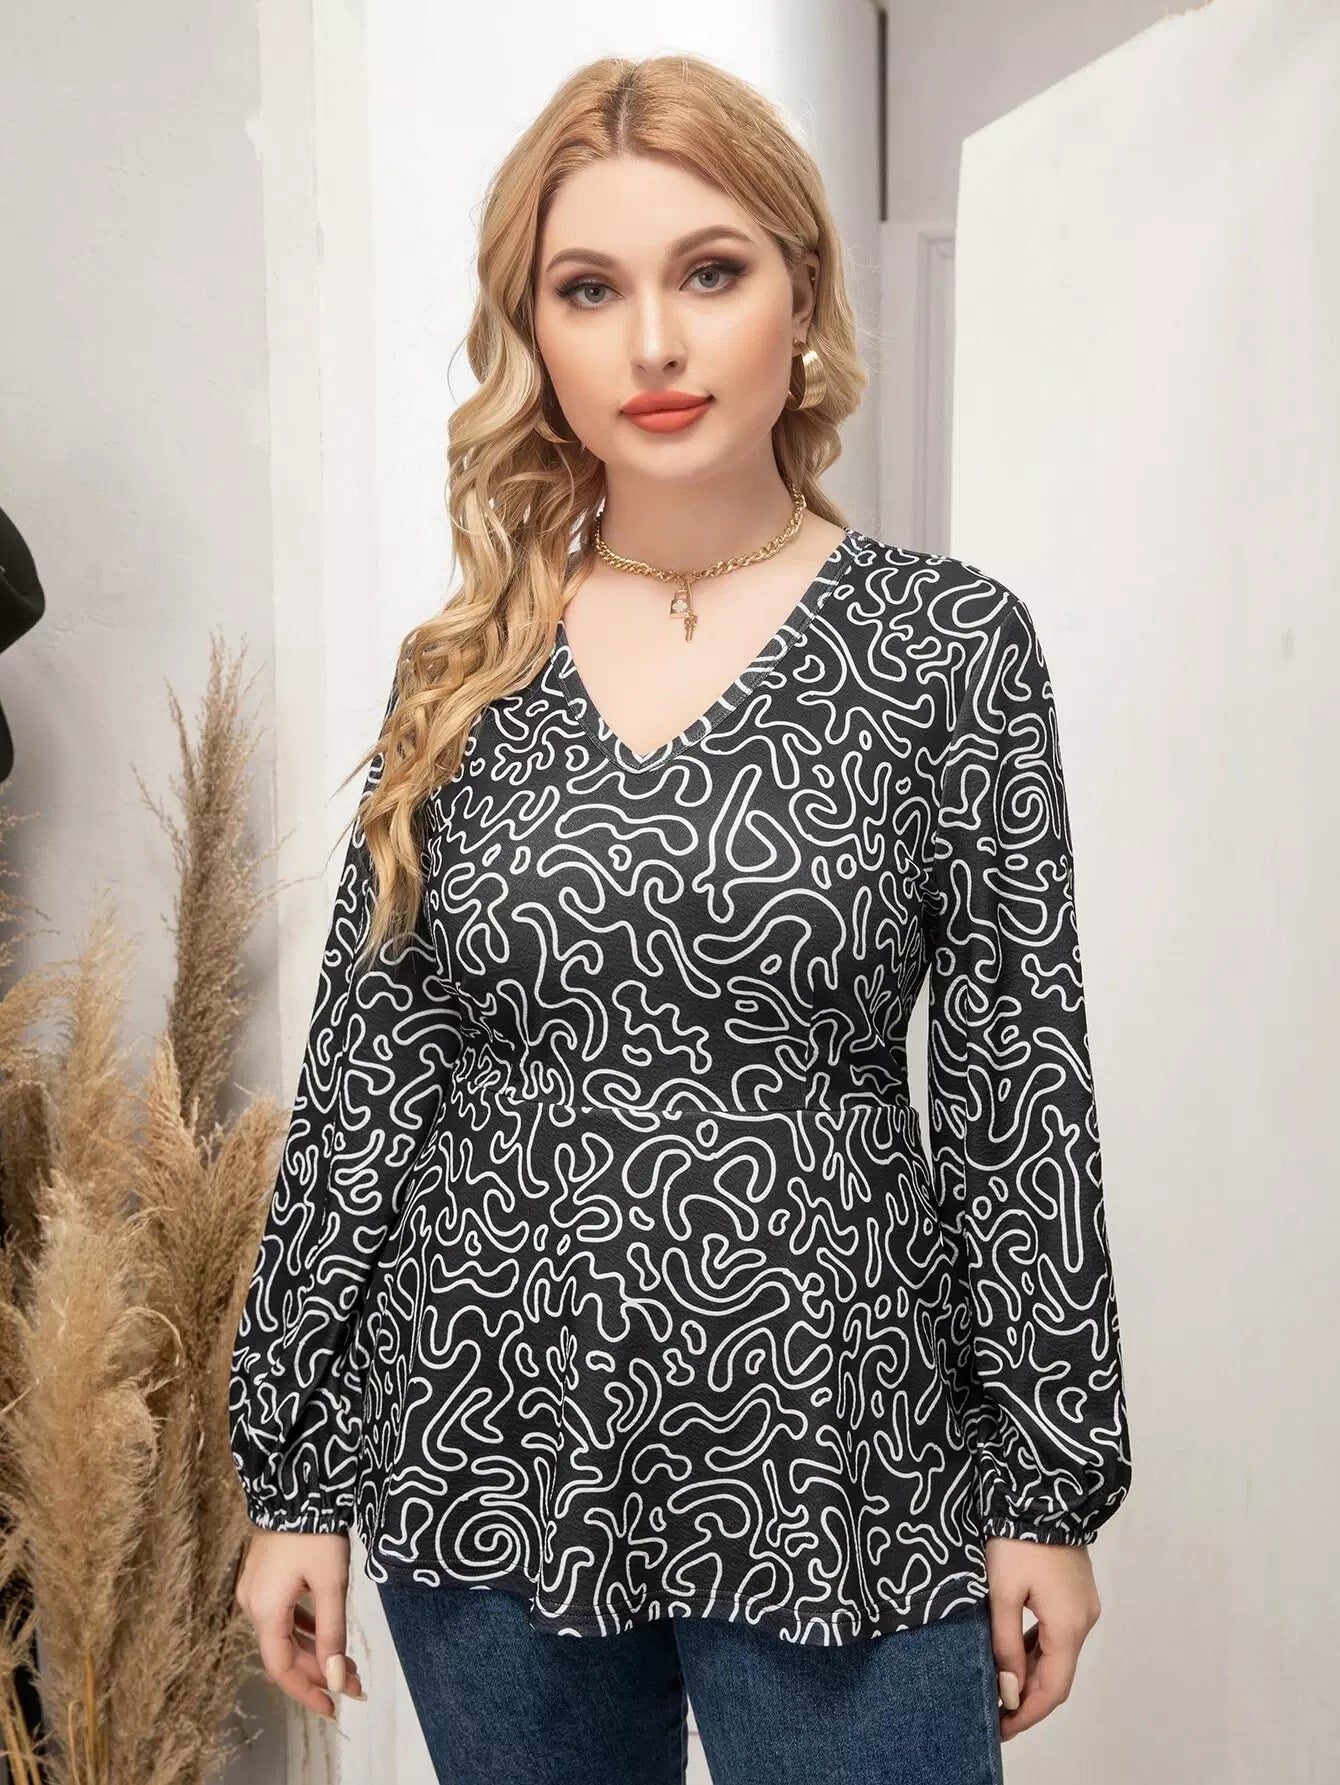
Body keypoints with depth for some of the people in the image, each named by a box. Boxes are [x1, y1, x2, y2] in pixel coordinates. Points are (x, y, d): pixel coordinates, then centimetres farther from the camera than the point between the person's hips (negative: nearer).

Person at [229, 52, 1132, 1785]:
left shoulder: (947, 640, -5)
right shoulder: (460, 669, 1)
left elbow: (1020, 1082, -4)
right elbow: (365, 1066, 2)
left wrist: (1050, 1487, -3)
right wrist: (293, 1474, 4)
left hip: (831, 1466, -2)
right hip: (487, 1461, 3)